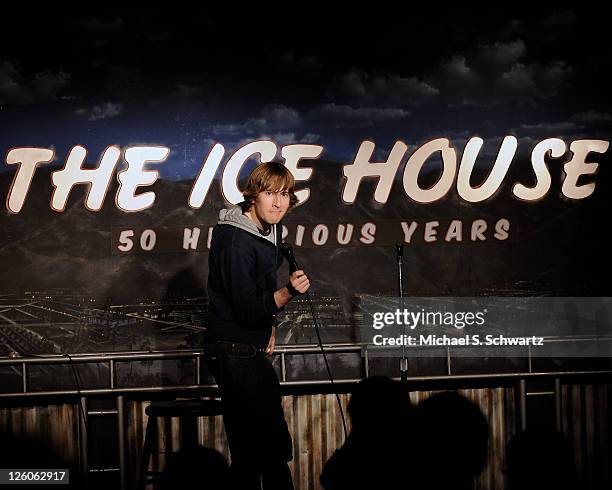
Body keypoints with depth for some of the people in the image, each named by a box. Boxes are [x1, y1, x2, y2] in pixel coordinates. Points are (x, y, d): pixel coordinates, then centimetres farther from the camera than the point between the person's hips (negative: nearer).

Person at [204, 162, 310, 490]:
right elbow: (248, 311, -24)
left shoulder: (270, 229, 9)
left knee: (247, 447, 14)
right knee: (274, 447, -15)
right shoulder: (236, 241, -20)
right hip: (235, 350, -10)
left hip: (250, 350, 10)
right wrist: (287, 293, -37)